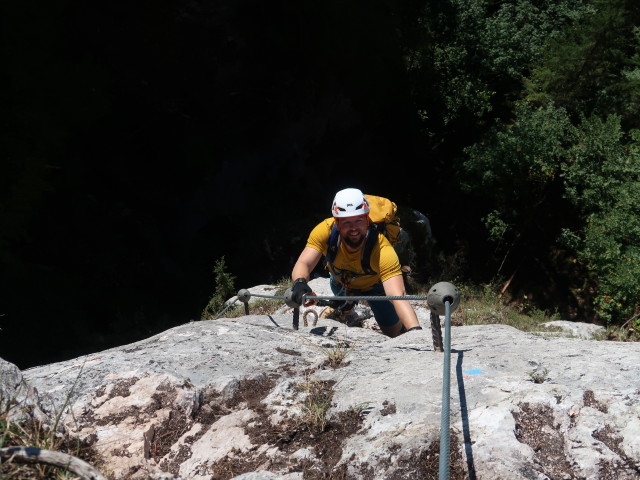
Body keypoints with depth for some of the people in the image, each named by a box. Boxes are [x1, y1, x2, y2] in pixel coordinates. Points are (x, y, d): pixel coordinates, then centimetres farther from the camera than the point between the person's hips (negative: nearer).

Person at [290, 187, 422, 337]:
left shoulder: (381, 249, -44)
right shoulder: (326, 230, -38)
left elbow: (398, 295, -52)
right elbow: (304, 263, -40)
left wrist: (416, 330, -67)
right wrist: (299, 283, -64)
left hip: (374, 284, -2)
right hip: (340, 282, 2)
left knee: (393, 332, 4)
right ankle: (344, 310, 54)